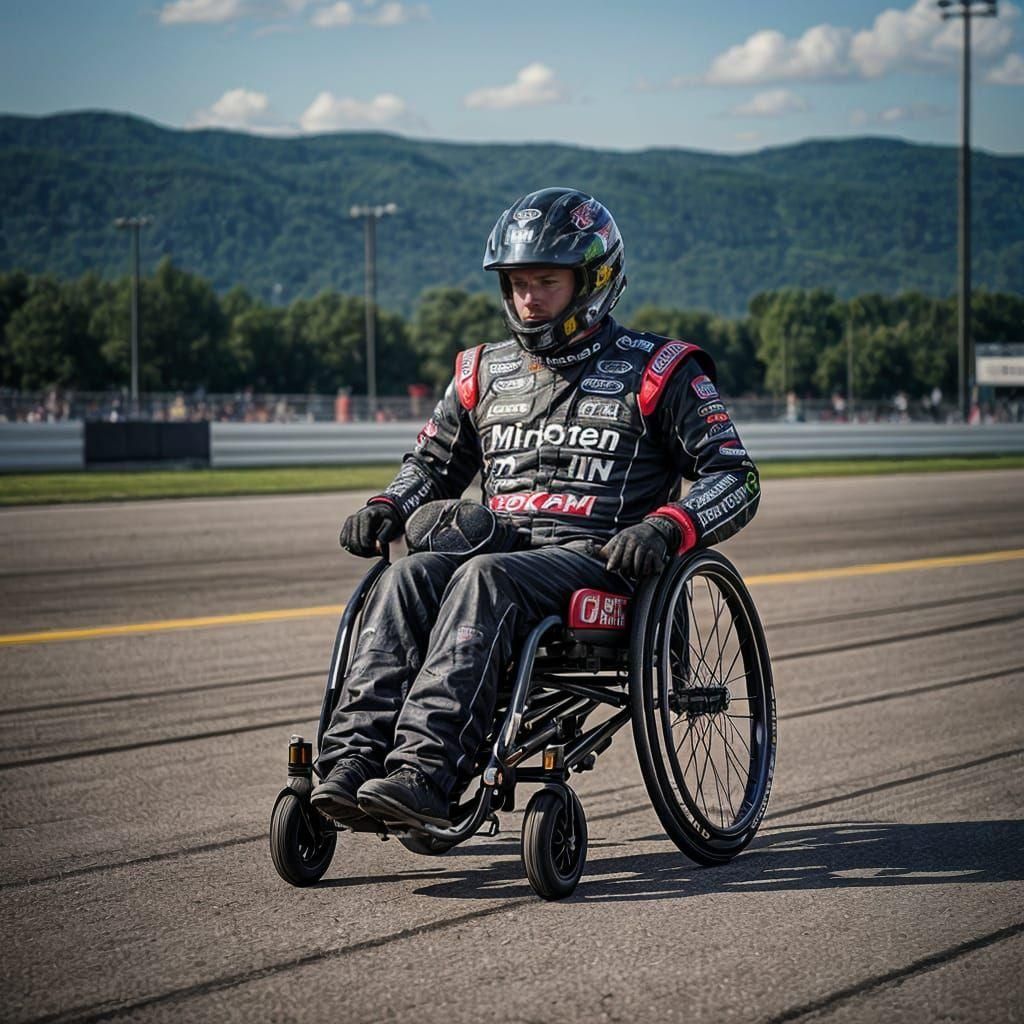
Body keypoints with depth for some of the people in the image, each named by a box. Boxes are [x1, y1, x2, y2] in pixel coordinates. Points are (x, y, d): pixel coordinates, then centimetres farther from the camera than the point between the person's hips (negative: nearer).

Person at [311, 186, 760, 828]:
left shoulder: (655, 373, 5)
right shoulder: (486, 373, 21)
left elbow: (736, 478, 1)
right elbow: (431, 464, 32)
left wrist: (665, 528, -18)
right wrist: (388, 509, 9)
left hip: (598, 558, -5)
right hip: (499, 544, 5)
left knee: (485, 579, -36)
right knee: (407, 577, -29)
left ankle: (426, 770, -50)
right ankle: (353, 762, -44)